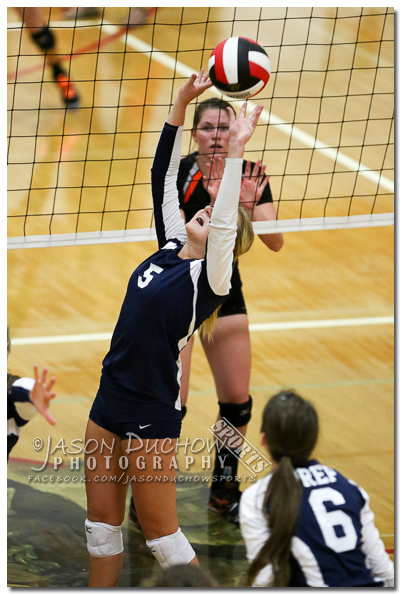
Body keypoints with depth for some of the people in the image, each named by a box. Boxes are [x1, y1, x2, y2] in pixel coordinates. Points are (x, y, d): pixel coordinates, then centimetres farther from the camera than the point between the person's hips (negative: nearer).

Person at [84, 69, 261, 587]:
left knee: (160, 534, 0)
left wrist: (235, 151, -33)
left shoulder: (210, 277, -12)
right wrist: (182, 103, 1)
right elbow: (164, 180, 7)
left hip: (152, 417, -8)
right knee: (101, 523, 13)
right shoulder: (170, 249, 7)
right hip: (109, 403, 8)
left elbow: (223, 223, -31)